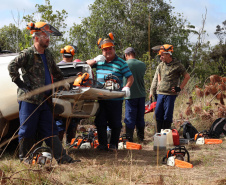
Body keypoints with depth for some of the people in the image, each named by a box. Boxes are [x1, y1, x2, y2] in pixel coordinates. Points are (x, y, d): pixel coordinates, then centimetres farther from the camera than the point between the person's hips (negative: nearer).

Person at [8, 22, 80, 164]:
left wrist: (63, 81, 30)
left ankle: (62, 157, 4)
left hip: (44, 99, 7)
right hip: (29, 100, -7)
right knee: (28, 130, 0)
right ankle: (25, 157, 13)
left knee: (50, 130, 6)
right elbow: (12, 66, -19)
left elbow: (55, 70, 32)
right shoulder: (27, 54, -9)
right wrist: (21, 84, -17)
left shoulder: (48, 54, 15)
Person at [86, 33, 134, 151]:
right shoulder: (99, 61, 12)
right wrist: (95, 60, -1)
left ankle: (114, 144, 14)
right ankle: (102, 144, 14)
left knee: (115, 123, 3)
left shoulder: (120, 63, 1)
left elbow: (130, 77, -3)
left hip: (115, 98, -3)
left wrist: (127, 87, -22)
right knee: (100, 122, 5)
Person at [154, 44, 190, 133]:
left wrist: (179, 88, -4)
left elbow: (187, 76, 1)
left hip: (171, 94, -5)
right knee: (158, 114, 5)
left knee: (167, 115, -3)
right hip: (160, 93, 5)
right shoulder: (161, 65, 11)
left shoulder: (177, 65, -6)